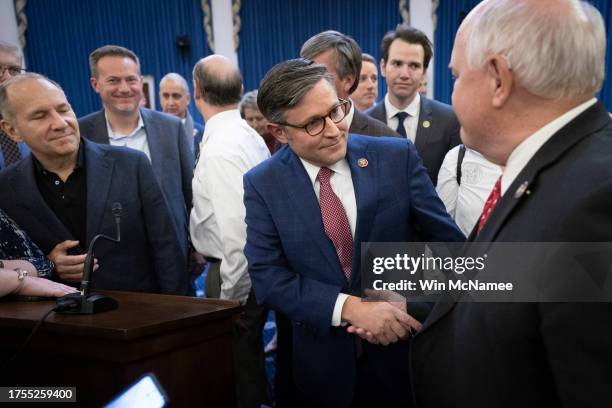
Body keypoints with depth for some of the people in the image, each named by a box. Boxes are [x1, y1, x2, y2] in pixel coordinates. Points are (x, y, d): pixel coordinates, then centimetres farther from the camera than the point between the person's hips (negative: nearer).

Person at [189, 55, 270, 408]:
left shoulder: (221, 146, -21)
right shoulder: (250, 135, 7)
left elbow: (237, 228, -26)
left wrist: (231, 296, -16)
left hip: (237, 273, -9)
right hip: (256, 268, 9)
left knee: (237, 370, 7)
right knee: (250, 360, 23)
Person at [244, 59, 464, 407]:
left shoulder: (397, 157, -10)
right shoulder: (262, 185, -9)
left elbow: (450, 243, -8)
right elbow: (267, 276, -13)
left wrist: (420, 307, -23)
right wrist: (349, 308, -23)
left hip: (402, 345, 0)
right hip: (323, 357, 0)